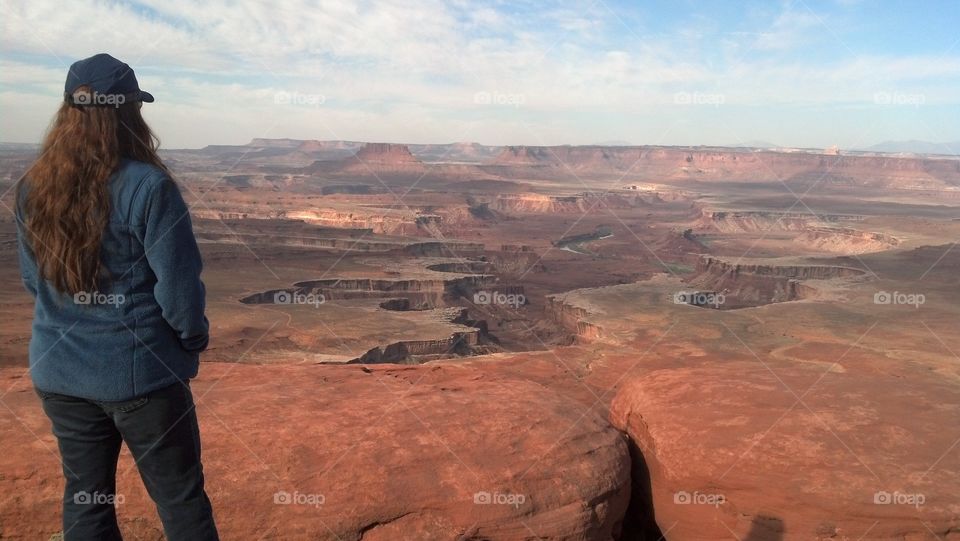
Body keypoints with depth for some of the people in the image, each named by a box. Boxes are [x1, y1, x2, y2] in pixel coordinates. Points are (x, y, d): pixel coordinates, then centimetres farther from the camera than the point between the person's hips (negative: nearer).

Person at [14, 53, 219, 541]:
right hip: (141, 371, -5)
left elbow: (33, 280, 10)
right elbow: (178, 288, -17)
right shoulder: (147, 186, -19)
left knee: (84, 497, 19)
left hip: (57, 371, 6)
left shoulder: (31, 188, 0)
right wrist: (195, 338, 1)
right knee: (181, 498, 9)